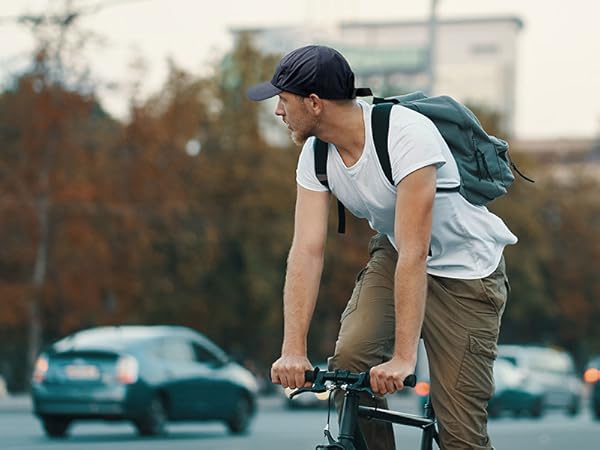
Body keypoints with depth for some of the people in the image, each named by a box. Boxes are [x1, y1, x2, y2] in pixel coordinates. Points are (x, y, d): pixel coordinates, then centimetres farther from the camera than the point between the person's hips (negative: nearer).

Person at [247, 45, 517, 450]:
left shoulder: (408, 135, -33)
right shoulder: (316, 155, -11)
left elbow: (413, 254, -36)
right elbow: (307, 250, -17)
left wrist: (403, 358, -39)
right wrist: (293, 351, -27)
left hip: (466, 269, -6)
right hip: (393, 256, 6)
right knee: (349, 361, -19)